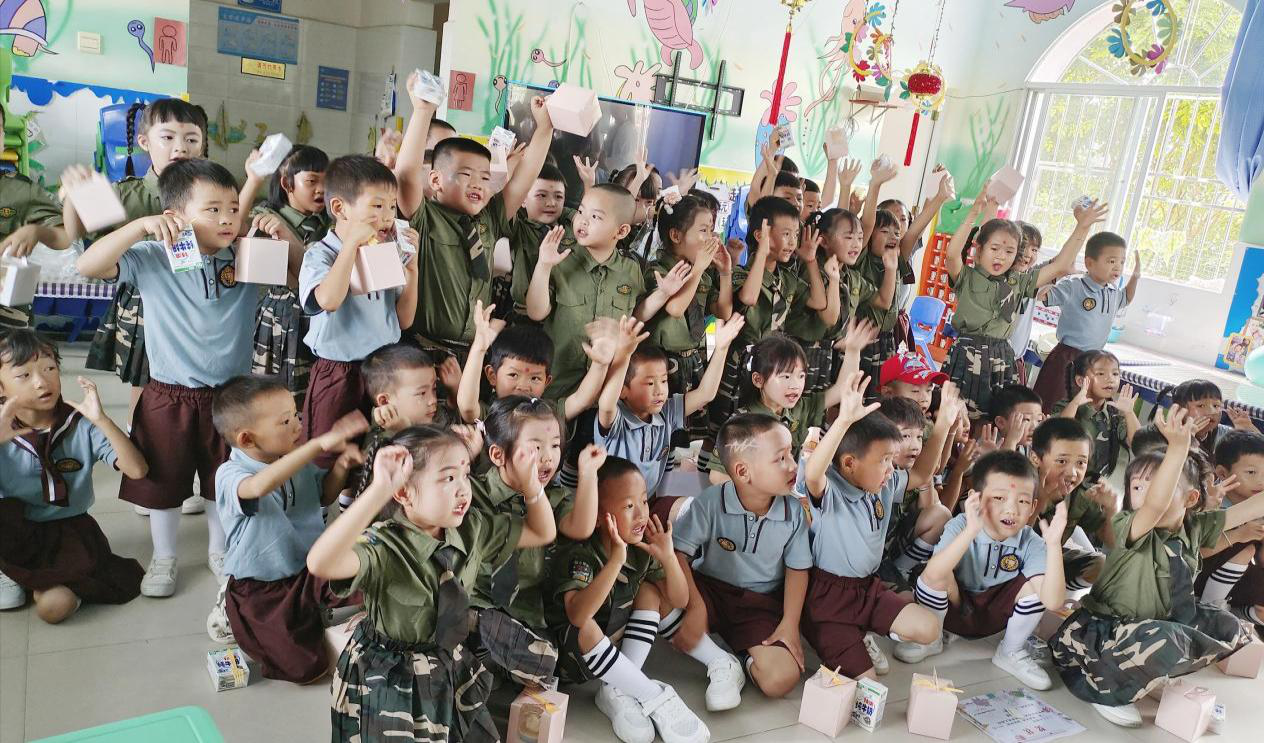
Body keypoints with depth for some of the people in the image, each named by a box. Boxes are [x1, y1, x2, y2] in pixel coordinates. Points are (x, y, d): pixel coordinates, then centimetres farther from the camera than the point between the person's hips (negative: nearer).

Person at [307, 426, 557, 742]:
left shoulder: (471, 529, -9)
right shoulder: (383, 545, -28)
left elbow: (542, 533, 2)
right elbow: (320, 564, -50)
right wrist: (379, 490, -54)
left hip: (452, 670, 6)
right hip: (387, 681, -6)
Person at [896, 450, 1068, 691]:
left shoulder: (1030, 543, -18)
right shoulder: (960, 526, -24)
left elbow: (1053, 601, -32)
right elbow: (932, 575, -42)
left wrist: (1053, 545, -44)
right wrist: (971, 530, -53)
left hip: (994, 616, 2)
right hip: (953, 609, -2)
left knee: (1034, 584, -22)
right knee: (938, 576, -31)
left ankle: (1010, 654, 4)